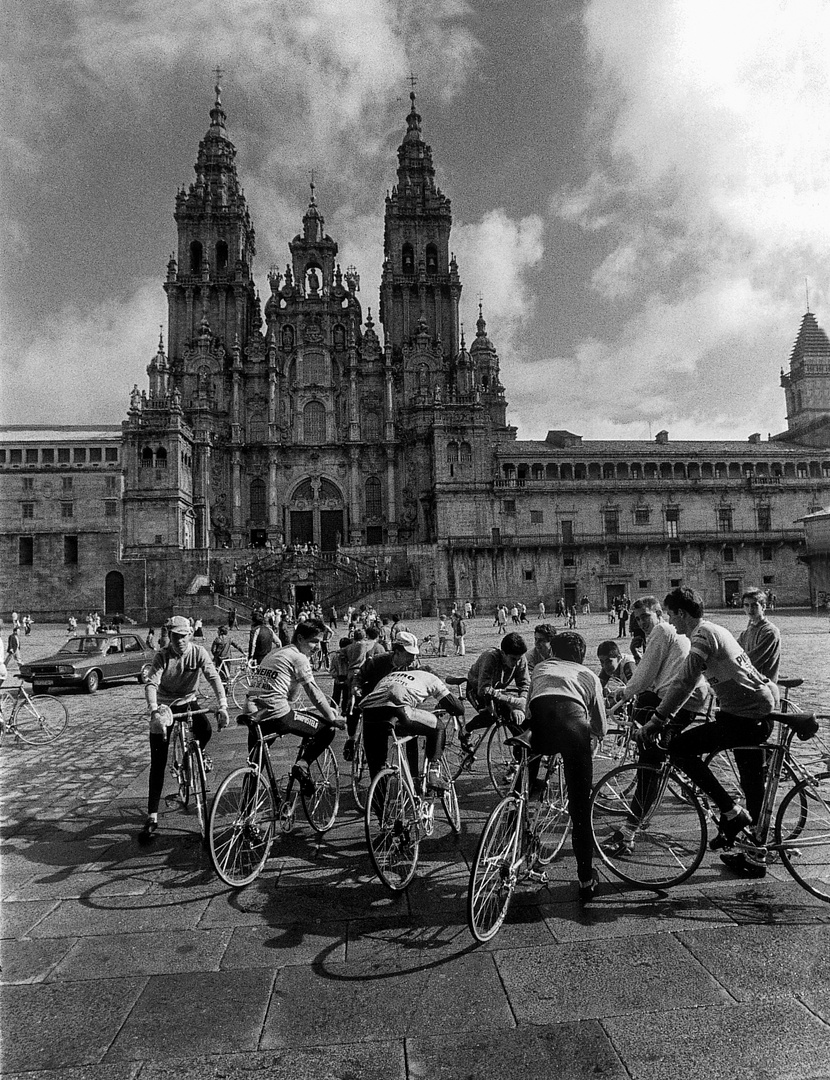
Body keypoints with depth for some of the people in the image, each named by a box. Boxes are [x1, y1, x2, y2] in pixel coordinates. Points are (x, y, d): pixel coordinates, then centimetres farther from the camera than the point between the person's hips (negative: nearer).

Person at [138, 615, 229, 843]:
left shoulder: (199, 652, -16)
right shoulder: (162, 655, -20)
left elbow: (214, 678, -26)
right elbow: (151, 683, -33)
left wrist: (222, 706, -42)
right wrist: (154, 711, -51)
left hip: (188, 701, 1)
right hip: (164, 705, -1)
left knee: (205, 729, -30)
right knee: (158, 764, -5)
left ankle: (197, 752, 8)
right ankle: (152, 818, 1)